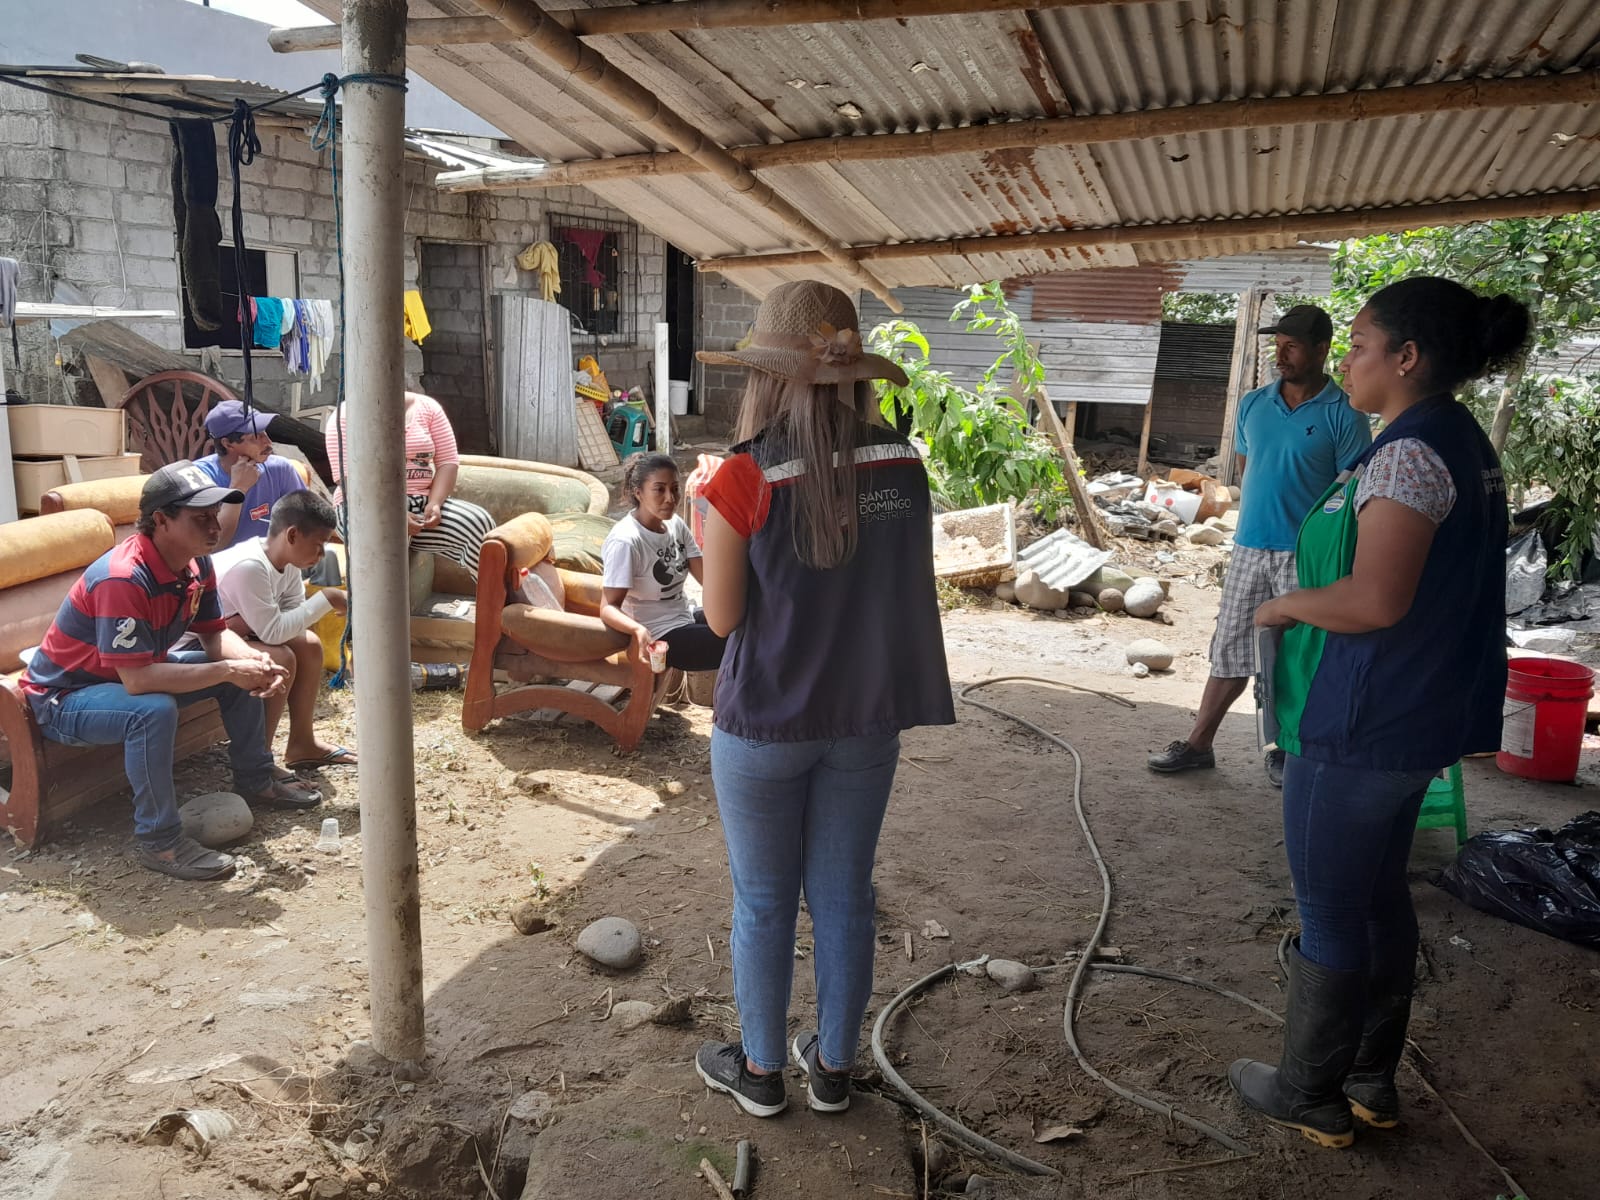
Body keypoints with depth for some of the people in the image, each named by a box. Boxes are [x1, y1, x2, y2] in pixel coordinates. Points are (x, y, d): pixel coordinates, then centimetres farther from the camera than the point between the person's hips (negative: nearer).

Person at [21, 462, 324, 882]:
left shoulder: (196, 563, -8)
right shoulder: (122, 578, -34)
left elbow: (215, 634, 1)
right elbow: (137, 680, -38)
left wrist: (253, 660, -20)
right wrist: (228, 670, -35)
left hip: (136, 672, 9)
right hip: (64, 696, -9)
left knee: (246, 671, 3)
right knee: (155, 711, -37)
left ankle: (256, 780, 19)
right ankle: (157, 840, -23)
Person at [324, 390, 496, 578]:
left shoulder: (427, 406, 8)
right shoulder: (346, 415, -1)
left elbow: (448, 461, 3)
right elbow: (347, 478, -10)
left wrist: (434, 504, -16)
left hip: (422, 503, 3)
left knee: (478, 524, -23)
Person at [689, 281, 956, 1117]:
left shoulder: (745, 482, -18)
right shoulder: (901, 466, -7)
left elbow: (722, 617, -10)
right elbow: (908, 583, 4)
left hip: (765, 722, -3)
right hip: (866, 718, 4)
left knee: (762, 901, 15)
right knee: (844, 895, 18)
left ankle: (761, 1070, 33)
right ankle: (833, 1066, 35)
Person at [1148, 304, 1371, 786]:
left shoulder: (1343, 415, -6)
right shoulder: (1253, 404, 8)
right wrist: (1258, 521, 12)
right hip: (1249, 548, 4)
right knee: (1230, 650, 10)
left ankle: (1287, 751, 20)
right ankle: (1199, 743, 18)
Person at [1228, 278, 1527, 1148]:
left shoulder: (1409, 451, -21)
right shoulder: (1462, 444, 11)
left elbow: (1374, 600, -28)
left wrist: (1282, 605, -11)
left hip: (1362, 726, -10)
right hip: (1416, 718, 10)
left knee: (1330, 913, 5)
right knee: (1380, 896, 20)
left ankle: (1310, 1096, 22)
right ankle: (1372, 1082, 34)